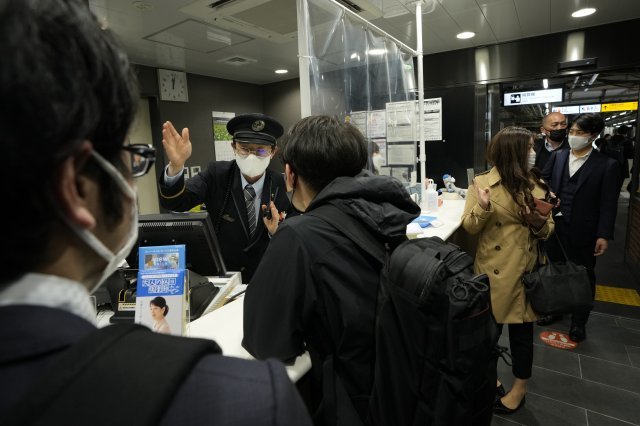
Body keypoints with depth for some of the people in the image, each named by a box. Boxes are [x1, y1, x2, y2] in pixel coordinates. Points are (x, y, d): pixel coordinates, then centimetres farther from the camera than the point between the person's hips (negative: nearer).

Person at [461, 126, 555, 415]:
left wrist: (540, 224, -14)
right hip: (494, 270, -3)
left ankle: (519, 390, 31)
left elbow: (548, 229, 9)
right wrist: (483, 208, -26)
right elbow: (469, 228, -7)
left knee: (522, 329, 11)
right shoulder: (482, 183, -7)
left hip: (525, 270, 3)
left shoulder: (535, 185, 5)